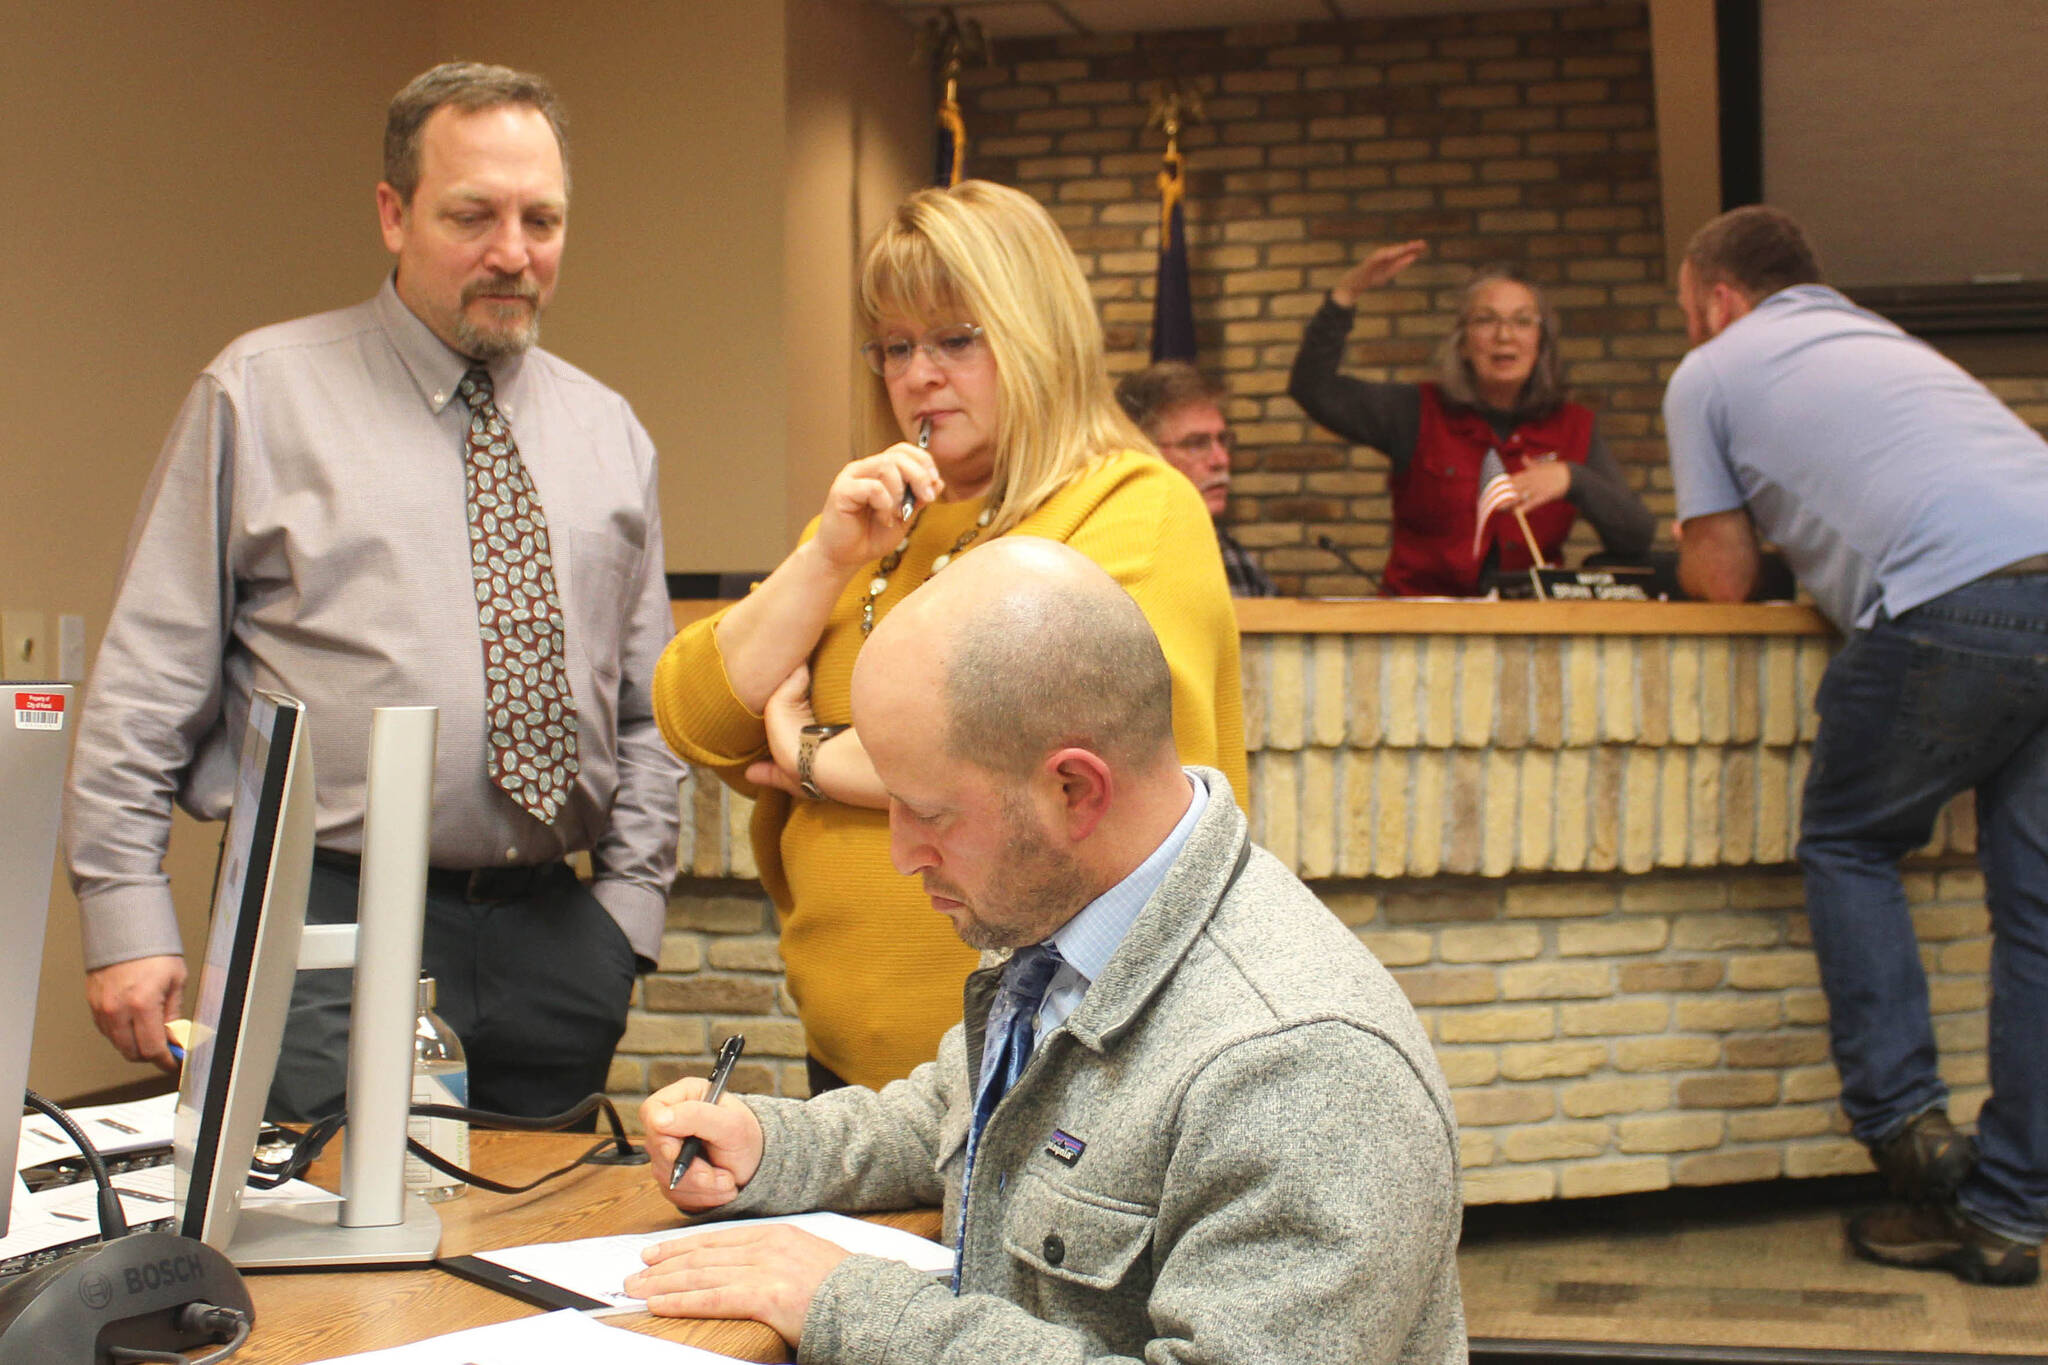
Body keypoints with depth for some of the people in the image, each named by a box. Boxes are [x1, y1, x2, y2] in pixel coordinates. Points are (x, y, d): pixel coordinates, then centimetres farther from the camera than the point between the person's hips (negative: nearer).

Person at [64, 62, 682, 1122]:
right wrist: (127, 918, -7)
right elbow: (148, 677, -1)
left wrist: (628, 905, 6)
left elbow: (648, 704, 15)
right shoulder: (262, 392, 1)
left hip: (553, 941, 4)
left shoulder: (607, 431, 13)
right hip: (327, 930, -4)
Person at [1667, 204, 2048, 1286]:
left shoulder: (1710, 373, 16)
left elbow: (1722, 578, 17)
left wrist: (1696, 552, 37)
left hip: (1959, 605, -6)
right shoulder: (1883, 339, 35)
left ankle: (1904, 1115, 3)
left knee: (1849, 845, 15)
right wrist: (1815, 545, 50)